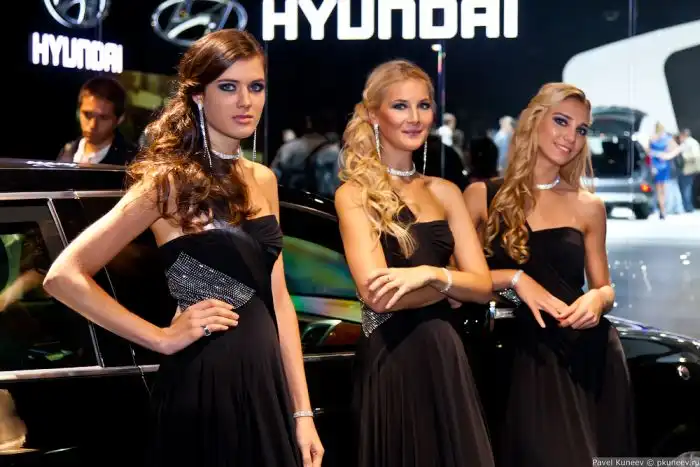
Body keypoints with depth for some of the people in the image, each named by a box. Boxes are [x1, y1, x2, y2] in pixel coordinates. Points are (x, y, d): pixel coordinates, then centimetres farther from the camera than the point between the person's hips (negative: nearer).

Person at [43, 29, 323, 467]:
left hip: (265, 380, 6)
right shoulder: (170, 180, -11)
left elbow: (276, 297, 11)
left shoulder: (263, 179, 9)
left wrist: (302, 412, 7)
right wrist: (162, 338, -14)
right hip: (205, 383, -6)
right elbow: (65, 275, -16)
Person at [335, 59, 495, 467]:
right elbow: (377, 293, -16)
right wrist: (454, 282, -5)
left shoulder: (445, 192, 12)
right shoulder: (355, 193, -4)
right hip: (391, 357, -5)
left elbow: (484, 285, 2)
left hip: (445, 354, 5)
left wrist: (430, 274, -16)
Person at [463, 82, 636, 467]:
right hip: (524, 359, -2)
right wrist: (514, 279, -15)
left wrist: (597, 299, -8)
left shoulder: (588, 207, 10)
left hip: (586, 359, 2)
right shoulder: (482, 196, 4)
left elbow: (604, 287, 15)